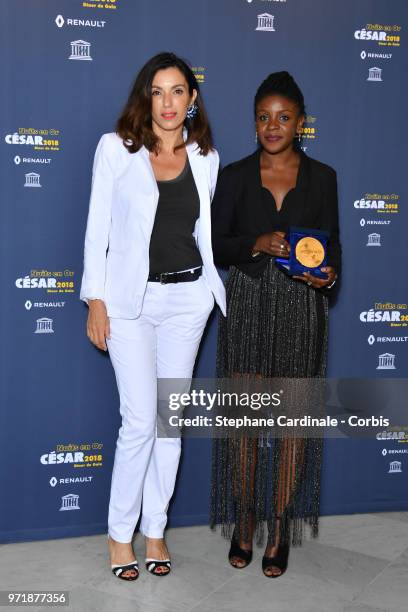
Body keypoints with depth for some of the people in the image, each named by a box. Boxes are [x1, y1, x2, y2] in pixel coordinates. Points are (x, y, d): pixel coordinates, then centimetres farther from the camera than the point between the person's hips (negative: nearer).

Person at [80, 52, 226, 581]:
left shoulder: (205, 158, 7)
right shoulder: (116, 147, -2)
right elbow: (97, 229, -3)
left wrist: (219, 289, 10)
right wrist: (95, 299, -7)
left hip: (187, 297, 3)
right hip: (130, 298, -3)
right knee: (140, 420, -5)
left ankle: (155, 529, 23)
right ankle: (120, 532, 15)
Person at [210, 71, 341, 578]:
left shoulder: (321, 177, 5)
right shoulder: (235, 176, 3)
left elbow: (332, 243, 9)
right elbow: (214, 245, 2)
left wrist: (329, 272, -12)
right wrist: (257, 244, -16)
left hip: (301, 309, 0)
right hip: (247, 307, 0)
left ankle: (281, 528, 15)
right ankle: (245, 522, 19)